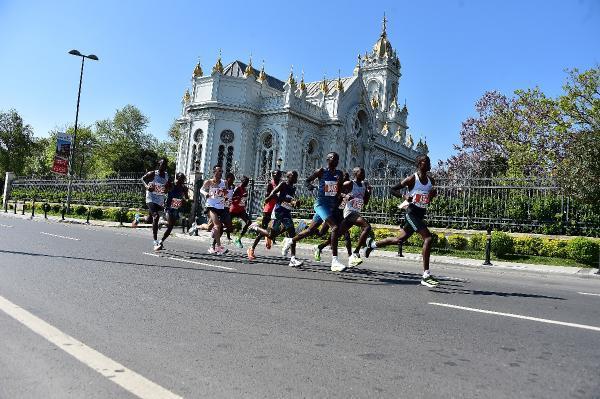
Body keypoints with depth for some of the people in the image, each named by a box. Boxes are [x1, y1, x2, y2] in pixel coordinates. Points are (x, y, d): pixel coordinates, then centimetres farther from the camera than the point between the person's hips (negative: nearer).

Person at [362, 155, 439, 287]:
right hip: (412, 213, -8)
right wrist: (404, 196, -23)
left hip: (421, 215, 8)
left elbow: (429, 198, 23)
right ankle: (426, 276, -19)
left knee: (400, 239, 16)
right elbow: (393, 190, -6)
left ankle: (372, 244, 37)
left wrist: (433, 194, 0)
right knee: (428, 238, -22)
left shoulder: (431, 181, 9)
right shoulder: (412, 179, -10)